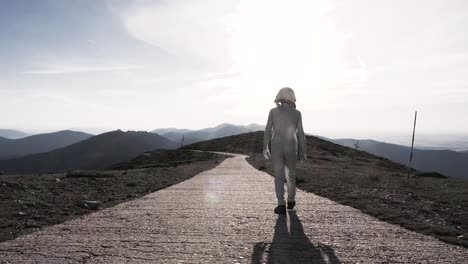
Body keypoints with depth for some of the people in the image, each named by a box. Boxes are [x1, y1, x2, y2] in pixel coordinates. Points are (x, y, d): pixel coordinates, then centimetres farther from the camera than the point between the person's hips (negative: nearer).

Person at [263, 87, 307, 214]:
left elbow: (267, 131, -5)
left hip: (276, 148, -1)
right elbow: (300, 133, -3)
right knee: (290, 174, 18)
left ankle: (281, 205, -11)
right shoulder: (297, 113, -2)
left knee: (279, 177, 1)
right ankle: (291, 201, 29)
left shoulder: (273, 111, -2)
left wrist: (265, 148, 2)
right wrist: (303, 151, 4)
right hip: (291, 148, 1)